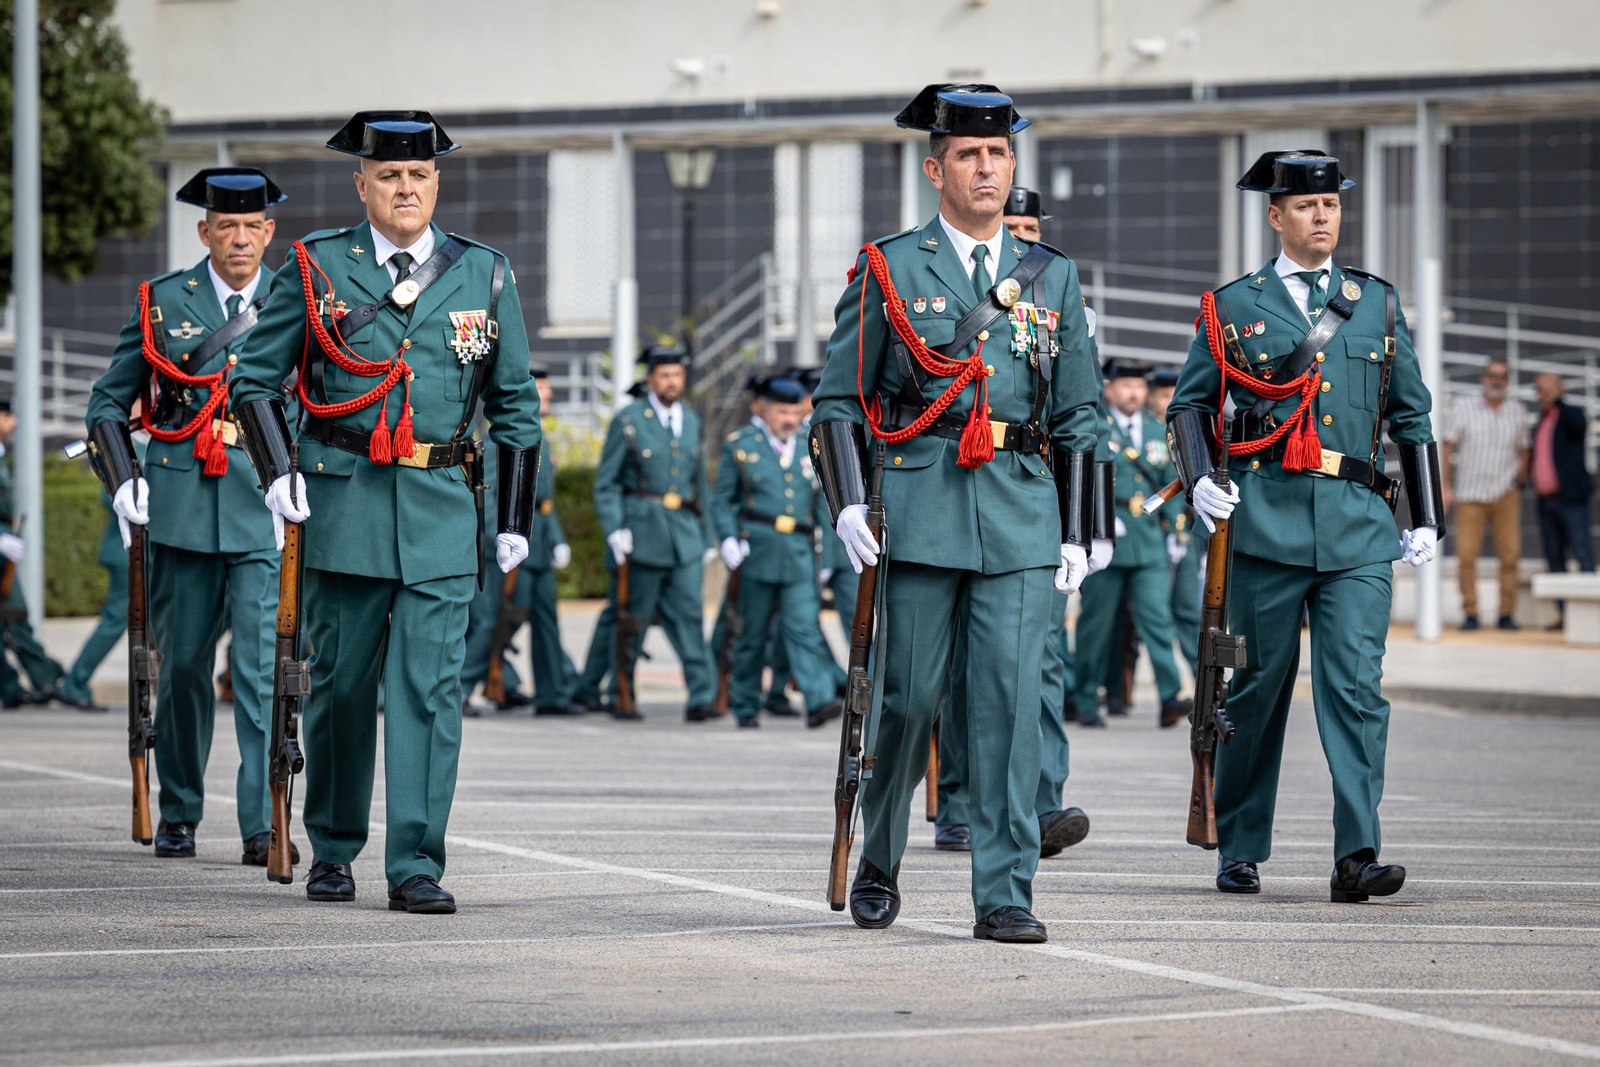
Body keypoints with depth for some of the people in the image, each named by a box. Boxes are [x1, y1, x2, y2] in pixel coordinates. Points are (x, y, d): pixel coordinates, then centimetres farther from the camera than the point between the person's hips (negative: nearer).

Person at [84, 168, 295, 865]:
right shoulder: (162, 301, 6)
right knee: (182, 666, 8)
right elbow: (108, 402, 12)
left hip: (267, 511, -1)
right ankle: (179, 814, 23)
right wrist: (122, 482, -2)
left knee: (264, 668, -10)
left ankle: (264, 825, -13)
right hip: (181, 508, 1)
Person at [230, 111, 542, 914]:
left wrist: (515, 520, 9)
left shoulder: (483, 275, 8)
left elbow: (514, 404, 12)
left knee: (430, 686, -7)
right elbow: (253, 378, 8)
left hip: (442, 509, 1)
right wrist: (277, 473, -6)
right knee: (340, 682, 7)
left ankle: (416, 866, -7)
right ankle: (332, 849, 23)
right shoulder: (316, 268, 3)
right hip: (343, 507, 0)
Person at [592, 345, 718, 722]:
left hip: (685, 534, 3)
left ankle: (701, 697, -12)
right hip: (643, 533, -3)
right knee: (635, 616, 3)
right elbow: (605, 482, -1)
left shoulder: (691, 420, 14)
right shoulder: (628, 421, -1)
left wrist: (707, 536, 19)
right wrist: (614, 530, -13)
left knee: (689, 613, -7)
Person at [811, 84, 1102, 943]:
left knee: (1009, 697, -7)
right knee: (909, 697, 2)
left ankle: (1005, 895, -6)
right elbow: (838, 402, 5)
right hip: (921, 516, -2)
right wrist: (846, 505, -8)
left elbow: (1076, 417, 16)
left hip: (1022, 517, 2)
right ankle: (878, 864, 24)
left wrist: (1077, 533, 9)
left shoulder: (1051, 277, 13)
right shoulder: (889, 270, 5)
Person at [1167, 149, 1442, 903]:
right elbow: (1189, 402, 11)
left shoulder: (1377, 303, 14)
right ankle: (1239, 849, 19)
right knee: (1260, 685, 5)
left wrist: (1427, 520, 13)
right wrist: (1200, 480, -7)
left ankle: (1356, 855, -16)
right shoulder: (1232, 306, 7)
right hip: (1266, 521, -1)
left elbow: (1411, 414, 18)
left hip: (1358, 527, 1)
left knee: (1356, 685, -11)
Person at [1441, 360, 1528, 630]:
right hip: (1470, 494, -2)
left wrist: (1519, 486, 10)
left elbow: (1522, 451, 15)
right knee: (1466, 555, -7)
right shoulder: (1463, 407, 0)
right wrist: (1444, 487, -3)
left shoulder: (1517, 413, 7)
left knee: (1510, 553, -4)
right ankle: (1470, 613, 2)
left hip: (1505, 495, 2)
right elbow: (1448, 446, 1)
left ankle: (1507, 613, 4)